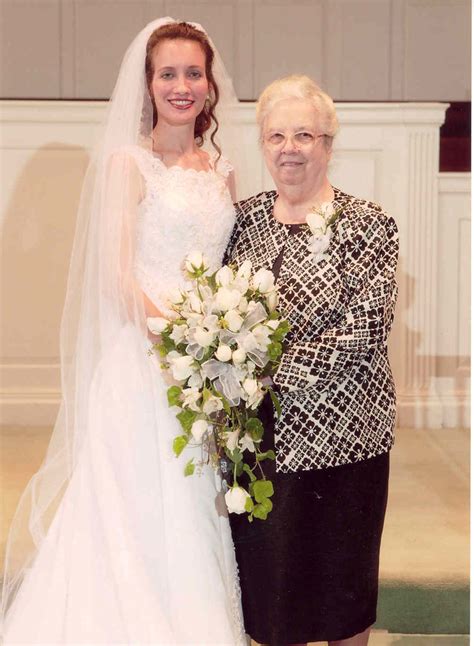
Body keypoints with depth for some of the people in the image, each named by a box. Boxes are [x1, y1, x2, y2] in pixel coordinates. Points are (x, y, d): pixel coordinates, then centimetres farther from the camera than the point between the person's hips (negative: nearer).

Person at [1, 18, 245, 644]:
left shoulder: (220, 169, 13)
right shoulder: (127, 161, -4)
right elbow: (116, 276, -12)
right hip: (141, 363, -5)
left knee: (193, 517, 11)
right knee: (138, 517, 1)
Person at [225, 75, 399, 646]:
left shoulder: (367, 224, -6)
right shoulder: (244, 217, 7)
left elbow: (364, 330, -15)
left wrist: (272, 369, -19)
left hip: (337, 429, -4)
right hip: (256, 432, 4)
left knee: (340, 576, 11)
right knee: (267, 572, 14)